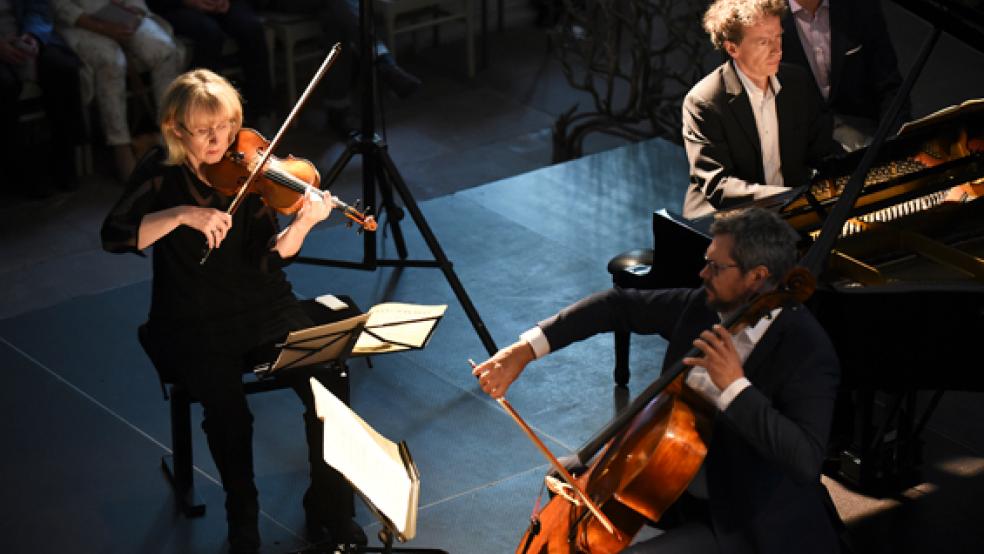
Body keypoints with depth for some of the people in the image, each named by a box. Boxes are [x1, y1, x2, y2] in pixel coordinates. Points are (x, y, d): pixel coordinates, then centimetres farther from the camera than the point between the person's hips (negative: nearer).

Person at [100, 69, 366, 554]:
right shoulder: (160, 173, -4)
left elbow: (268, 258, -9)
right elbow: (114, 235, -17)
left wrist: (303, 223, -28)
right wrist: (183, 214, -28)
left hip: (262, 309, 2)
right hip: (193, 324, -1)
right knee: (228, 410, -28)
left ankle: (330, 512, -3)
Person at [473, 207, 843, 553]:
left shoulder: (808, 353, -27)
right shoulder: (704, 306, -6)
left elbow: (806, 461, -37)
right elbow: (618, 304, 1)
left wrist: (735, 386, -42)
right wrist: (526, 349, -7)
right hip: (680, 476, 8)